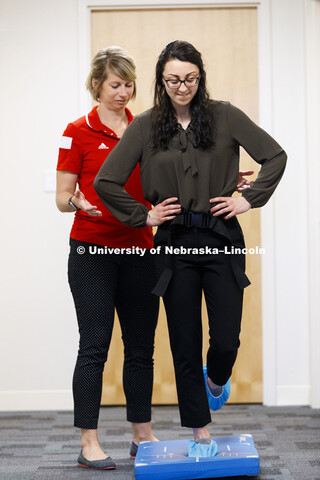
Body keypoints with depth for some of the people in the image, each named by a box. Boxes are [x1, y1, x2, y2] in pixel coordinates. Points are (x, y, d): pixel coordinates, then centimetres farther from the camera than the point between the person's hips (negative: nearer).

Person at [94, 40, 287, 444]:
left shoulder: (224, 116, 0)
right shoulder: (145, 126, 1)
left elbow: (275, 156, 4)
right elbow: (105, 182, 2)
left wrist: (249, 199, -1)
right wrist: (144, 215, 0)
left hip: (221, 237, 0)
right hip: (174, 243, 1)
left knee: (226, 338, -2)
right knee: (185, 343, 6)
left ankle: (216, 379, 36)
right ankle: (199, 432, 21)